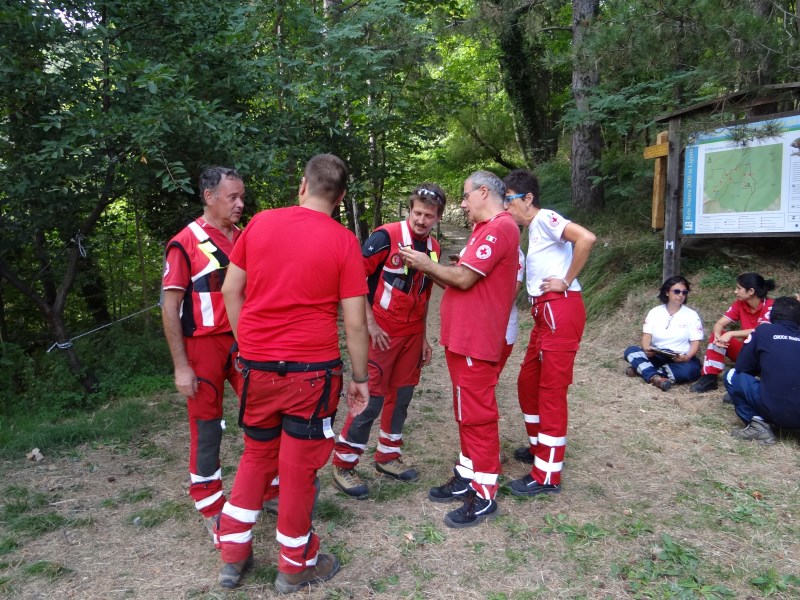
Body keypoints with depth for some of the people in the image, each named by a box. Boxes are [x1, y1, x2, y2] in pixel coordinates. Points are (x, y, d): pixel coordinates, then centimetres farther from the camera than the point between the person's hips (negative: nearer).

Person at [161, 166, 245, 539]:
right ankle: (211, 509, 24)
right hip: (204, 345, -5)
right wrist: (181, 366, -13)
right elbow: (170, 306, -10)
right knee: (207, 427, 7)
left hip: (245, 343, 5)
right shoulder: (185, 243, -11)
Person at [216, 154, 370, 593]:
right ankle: (295, 565, 29)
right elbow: (355, 322, -9)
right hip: (311, 370, -3)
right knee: (299, 466, 11)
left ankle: (233, 554, 31)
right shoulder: (343, 242, -9)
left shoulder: (260, 223, 1)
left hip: (257, 365, 4)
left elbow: (230, 290, 6)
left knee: (257, 454, 23)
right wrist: (360, 378, 2)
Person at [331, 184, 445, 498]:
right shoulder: (386, 236, -15)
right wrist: (370, 323, -16)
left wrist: (423, 336, 17)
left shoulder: (434, 248, 7)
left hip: (412, 334, 7)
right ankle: (343, 465, 12)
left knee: (401, 395, 13)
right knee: (372, 397, -3)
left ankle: (387, 455, 31)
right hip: (382, 332, -7)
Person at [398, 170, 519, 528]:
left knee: (477, 416, -2)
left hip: (475, 341, -10)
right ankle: (466, 478, 29)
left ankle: (484, 496, 8)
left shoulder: (499, 228, -14)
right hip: (462, 336, 10)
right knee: (466, 413, 17)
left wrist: (425, 264, -6)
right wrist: (426, 268, 5)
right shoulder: (486, 229, 18)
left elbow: (464, 278, -19)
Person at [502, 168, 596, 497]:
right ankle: (539, 448, 36)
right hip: (544, 312, 10)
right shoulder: (533, 229, 19)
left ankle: (548, 475, 6)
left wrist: (567, 281, -19)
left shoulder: (545, 218, -9)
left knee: (551, 389, -4)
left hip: (561, 310, -10)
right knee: (528, 382, 18)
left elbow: (586, 238, -25)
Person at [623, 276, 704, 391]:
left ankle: (642, 370, -30)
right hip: (656, 357, 2)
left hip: (680, 360, -2)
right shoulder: (655, 312, 5)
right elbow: (647, 336, -3)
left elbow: (695, 342, -5)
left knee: (691, 369, -36)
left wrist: (687, 357, -27)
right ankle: (656, 378, -45)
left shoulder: (692, 315, 1)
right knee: (630, 350, -24)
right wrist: (647, 349, -27)